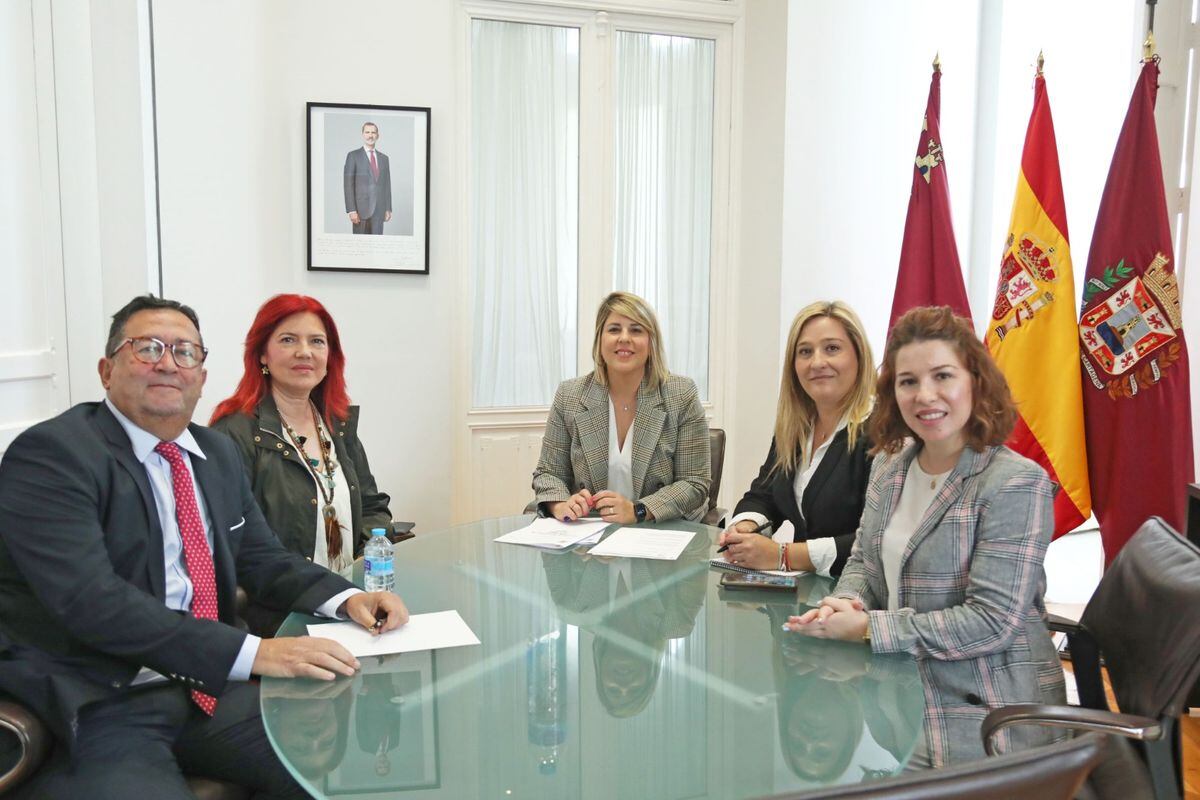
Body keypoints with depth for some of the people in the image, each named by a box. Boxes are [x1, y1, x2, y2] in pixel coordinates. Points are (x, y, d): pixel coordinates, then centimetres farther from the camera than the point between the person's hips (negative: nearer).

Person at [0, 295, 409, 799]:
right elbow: (91, 600, -23)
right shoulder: (50, 454, -11)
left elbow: (261, 558, 17)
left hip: (206, 689, 6)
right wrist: (253, 653, -28)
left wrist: (346, 599, -4)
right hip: (97, 708, -5)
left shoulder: (219, 454, 12)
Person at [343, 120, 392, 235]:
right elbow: (348, 184, -6)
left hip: (379, 209, 4)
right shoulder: (353, 156, 0)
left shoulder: (384, 158, 14)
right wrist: (351, 210, -14)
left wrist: (388, 209, 7)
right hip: (361, 208, -4)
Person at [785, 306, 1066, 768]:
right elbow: (864, 562, 16)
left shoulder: (1016, 484, -16)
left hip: (987, 716, -6)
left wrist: (868, 628, -20)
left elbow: (993, 622, -20)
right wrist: (846, 603, -7)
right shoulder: (889, 465, 6)